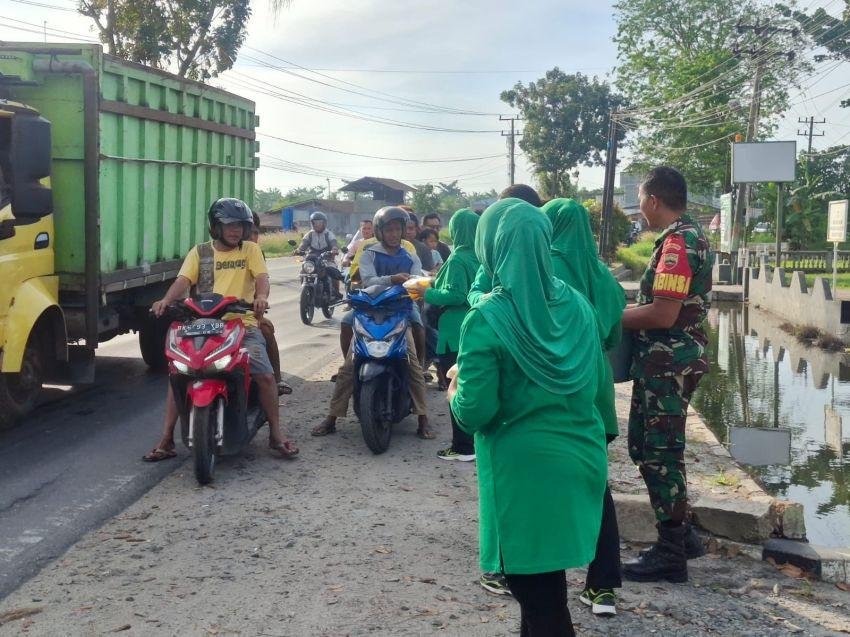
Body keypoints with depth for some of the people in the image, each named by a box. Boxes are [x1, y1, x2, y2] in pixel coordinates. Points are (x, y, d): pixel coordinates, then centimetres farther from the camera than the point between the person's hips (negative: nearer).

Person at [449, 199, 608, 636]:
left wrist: (455, 391, 3)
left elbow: (474, 413, -18)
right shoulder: (577, 305, 0)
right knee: (545, 583, 22)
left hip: (524, 466, -6)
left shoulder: (486, 320, -18)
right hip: (578, 455, 6)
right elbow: (595, 379, 11)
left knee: (537, 590, 8)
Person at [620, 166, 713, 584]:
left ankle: (671, 553, 7)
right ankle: (680, 533, 27)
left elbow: (663, 315, -24)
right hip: (667, 361, 10)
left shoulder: (676, 242, -19)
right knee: (645, 445, 18)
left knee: (659, 453, -2)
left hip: (667, 364, -10)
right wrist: (625, 310, 10)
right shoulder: (691, 236, 14)